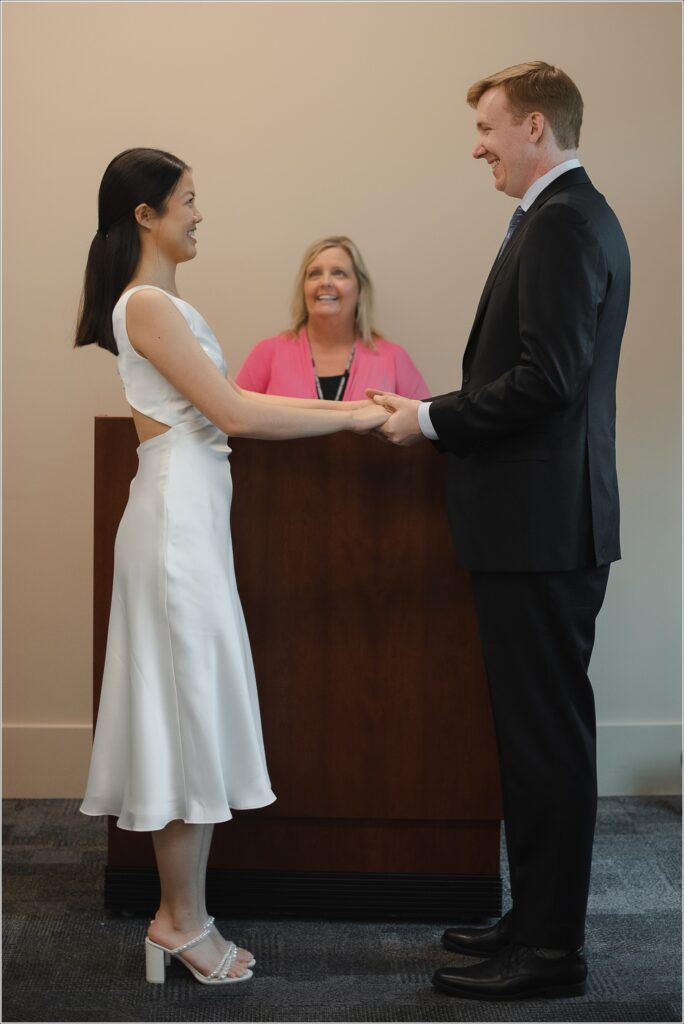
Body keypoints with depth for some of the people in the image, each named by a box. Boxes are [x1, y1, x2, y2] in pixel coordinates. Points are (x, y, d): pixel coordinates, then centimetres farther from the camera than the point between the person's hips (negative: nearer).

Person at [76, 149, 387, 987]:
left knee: (189, 712, 11)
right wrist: (349, 417, -11)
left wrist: (336, 411, 11)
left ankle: (180, 912, 19)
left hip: (191, 514, 10)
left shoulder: (160, 303, 17)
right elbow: (235, 414, -17)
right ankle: (183, 921, 8)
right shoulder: (148, 304, -13)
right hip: (177, 514, -10)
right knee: (191, 708, -3)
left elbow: (224, 407, 15)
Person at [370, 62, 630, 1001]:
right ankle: (540, 917, 27)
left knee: (547, 735, -2)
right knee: (540, 729, 16)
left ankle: (552, 951, 9)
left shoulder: (563, 223, -14)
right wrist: (438, 414, 12)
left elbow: (545, 379, -22)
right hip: (540, 520, 10)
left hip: (543, 526, -10)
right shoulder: (568, 216, 17)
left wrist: (432, 420, -11)